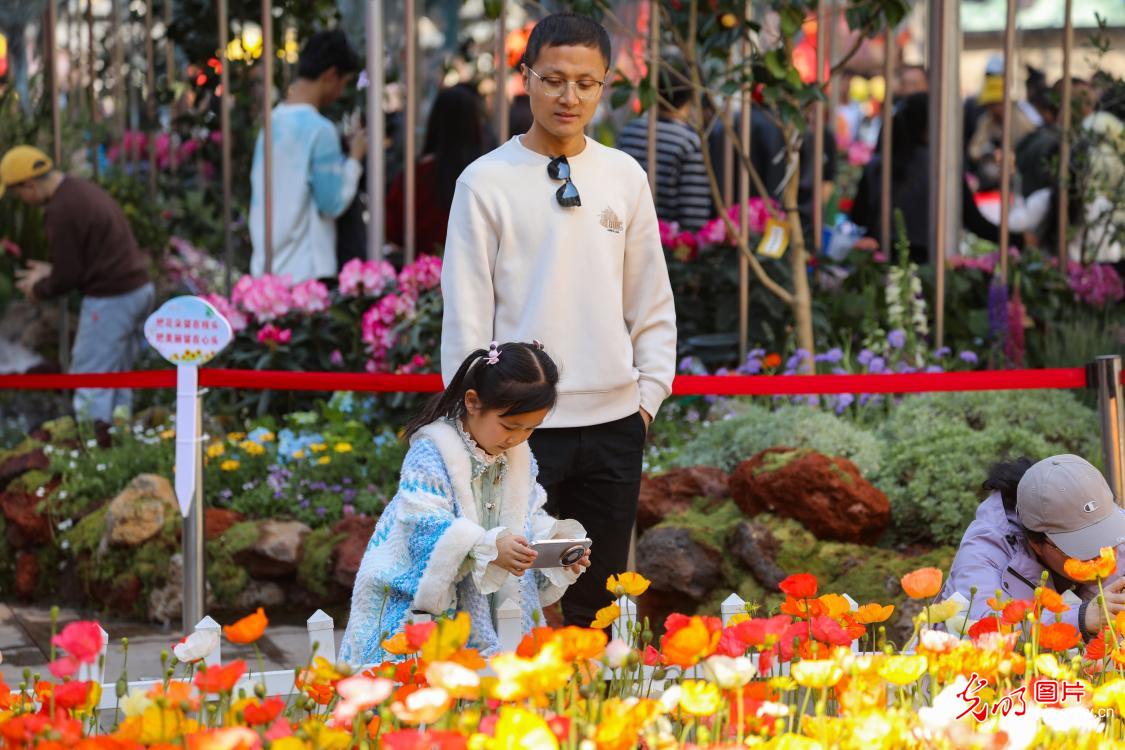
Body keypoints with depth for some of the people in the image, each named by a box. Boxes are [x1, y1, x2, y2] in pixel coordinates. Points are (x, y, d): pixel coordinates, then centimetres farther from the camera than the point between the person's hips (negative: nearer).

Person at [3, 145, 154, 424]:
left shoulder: (60, 210, -17)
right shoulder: (85, 190, 13)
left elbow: (67, 276, -13)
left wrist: (38, 290, 6)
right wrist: (51, 272, 21)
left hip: (111, 300, -10)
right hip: (138, 288, 10)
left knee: (90, 384, -4)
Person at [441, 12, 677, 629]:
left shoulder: (625, 177, 8)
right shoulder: (487, 181, -4)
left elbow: (652, 301, 14)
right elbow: (466, 314, -3)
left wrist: (649, 393, 7)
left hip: (613, 422, 4)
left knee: (598, 602, 10)